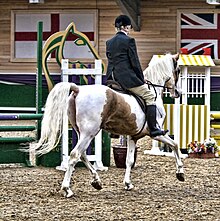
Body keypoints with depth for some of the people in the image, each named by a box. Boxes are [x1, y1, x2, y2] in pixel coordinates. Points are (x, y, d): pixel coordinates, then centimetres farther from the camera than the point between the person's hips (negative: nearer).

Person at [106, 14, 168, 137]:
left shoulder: (109, 42, 13)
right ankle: (153, 129, -3)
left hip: (112, 78, 7)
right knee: (149, 97, 3)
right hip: (127, 77, -7)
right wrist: (142, 79, 3)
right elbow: (135, 63, -10)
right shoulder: (129, 41, -9)